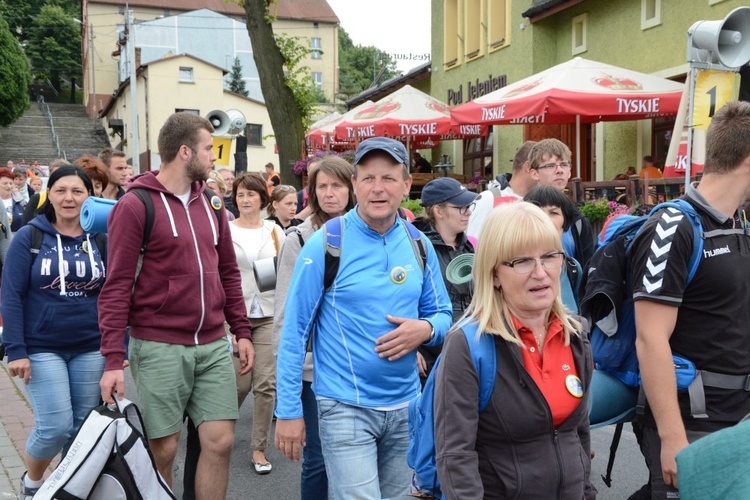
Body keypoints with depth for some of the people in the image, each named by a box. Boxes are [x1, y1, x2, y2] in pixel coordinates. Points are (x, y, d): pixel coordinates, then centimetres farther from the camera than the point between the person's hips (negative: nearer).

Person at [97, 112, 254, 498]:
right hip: (159, 347, -5)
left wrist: (241, 330, 11)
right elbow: (117, 286, -10)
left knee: (219, 441, 3)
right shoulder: (135, 205, -8)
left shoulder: (210, 202, 11)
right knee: (162, 450, 5)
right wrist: (113, 359, -14)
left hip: (214, 345, 5)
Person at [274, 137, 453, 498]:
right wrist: (288, 410, -10)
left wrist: (425, 330, -13)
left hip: (405, 406, 5)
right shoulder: (325, 244, -11)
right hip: (346, 407, -5)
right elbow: (294, 330, -8)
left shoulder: (419, 246, 3)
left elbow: (443, 314, 12)